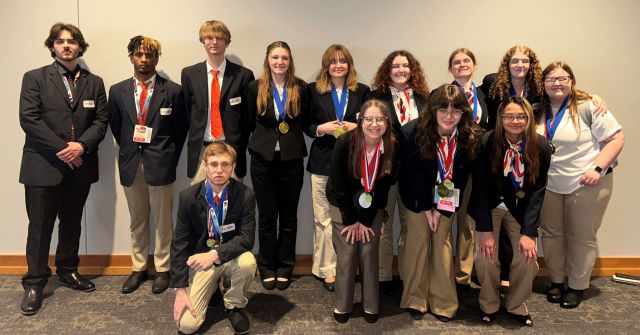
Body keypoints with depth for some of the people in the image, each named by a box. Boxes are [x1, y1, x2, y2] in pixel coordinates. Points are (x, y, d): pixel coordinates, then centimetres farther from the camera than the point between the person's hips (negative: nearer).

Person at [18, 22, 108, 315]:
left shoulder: (94, 82, 10)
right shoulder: (34, 78, 1)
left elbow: (100, 121, 3)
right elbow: (29, 119, -8)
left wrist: (81, 145, -14)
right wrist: (62, 149, -15)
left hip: (80, 166, 3)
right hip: (43, 166, -3)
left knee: (72, 223, 14)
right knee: (40, 226, 3)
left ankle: (68, 271, 30)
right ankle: (34, 283, 15)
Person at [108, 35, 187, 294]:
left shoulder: (172, 91, -3)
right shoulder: (117, 91, 5)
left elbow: (180, 129, 2)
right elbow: (115, 127, 14)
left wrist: (170, 158, 2)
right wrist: (129, 151, 10)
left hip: (160, 164, -3)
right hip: (130, 164, 3)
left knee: (162, 219, 6)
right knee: (137, 220, 14)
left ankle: (162, 268, 21)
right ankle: (138, 268, 27)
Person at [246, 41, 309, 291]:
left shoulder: (301, 88, -1)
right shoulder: (256, 88, 1)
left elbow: (306, 122, 7)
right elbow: (250, 122, 9)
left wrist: (291, 138, -3)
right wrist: (263, 140, 6)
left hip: (291, 160, 0)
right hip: (263, 160, 0)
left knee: (289, 216, 9)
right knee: (266, 216, 8)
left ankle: (284, 267, 23)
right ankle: (267, 268, 23)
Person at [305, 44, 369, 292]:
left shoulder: (362, 91, 8)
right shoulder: (314, 90, 6)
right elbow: (305, 125, 7)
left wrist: (356, 127, -9)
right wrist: (321, 129, -12)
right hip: (322, 161, 0)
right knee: (323, 218, 2)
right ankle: (327, 269, 13)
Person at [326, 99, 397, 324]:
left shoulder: (392, 147, -16)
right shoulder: (344, 143, -23)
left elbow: (384, 186, -9)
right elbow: (338, 185, -16)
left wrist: (365, 220, -10)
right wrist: (351, 220, -12)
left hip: (373, 208, 2)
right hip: (343, 206, -1)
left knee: (369, 254, -1)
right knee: (346, 255, -4)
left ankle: (371, 307, 14)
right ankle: (342, 306, 12)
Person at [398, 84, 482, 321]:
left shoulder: (471, 137, -21)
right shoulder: (412, 133, -27)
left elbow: (461, 176, -11)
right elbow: (413, 174, -17)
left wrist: (442, 208, -13)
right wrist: (426, 208, -12)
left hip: (448, 196, 2)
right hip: (417, 195, -1)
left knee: (442, 240, 2)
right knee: (418, 239, -3)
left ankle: (442, 302, 14)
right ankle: (416, 300, 10)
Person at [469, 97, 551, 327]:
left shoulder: (541, 147, -14)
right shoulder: (487, 143, -20)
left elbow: (537, 191, -12)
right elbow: (480, 187, -16)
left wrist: (529, 232, -17)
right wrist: (486, 230, -18)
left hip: (521, 209, 2)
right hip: (489, 207, -1)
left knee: (528, 257, -9)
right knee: (485, 257, -11)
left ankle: (516, 305, 18)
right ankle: (489, 305, 17)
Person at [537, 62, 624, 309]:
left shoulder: (588, 106, -12)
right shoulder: (539, 111, 4)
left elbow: (616, 138, -11)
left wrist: (598, 168, -20)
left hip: (586, 184, -4)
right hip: (549, 185, 5)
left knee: (582, 237, 6)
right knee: (551, 234, 13)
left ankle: (577, 286, 22)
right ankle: (556, 281, 30)